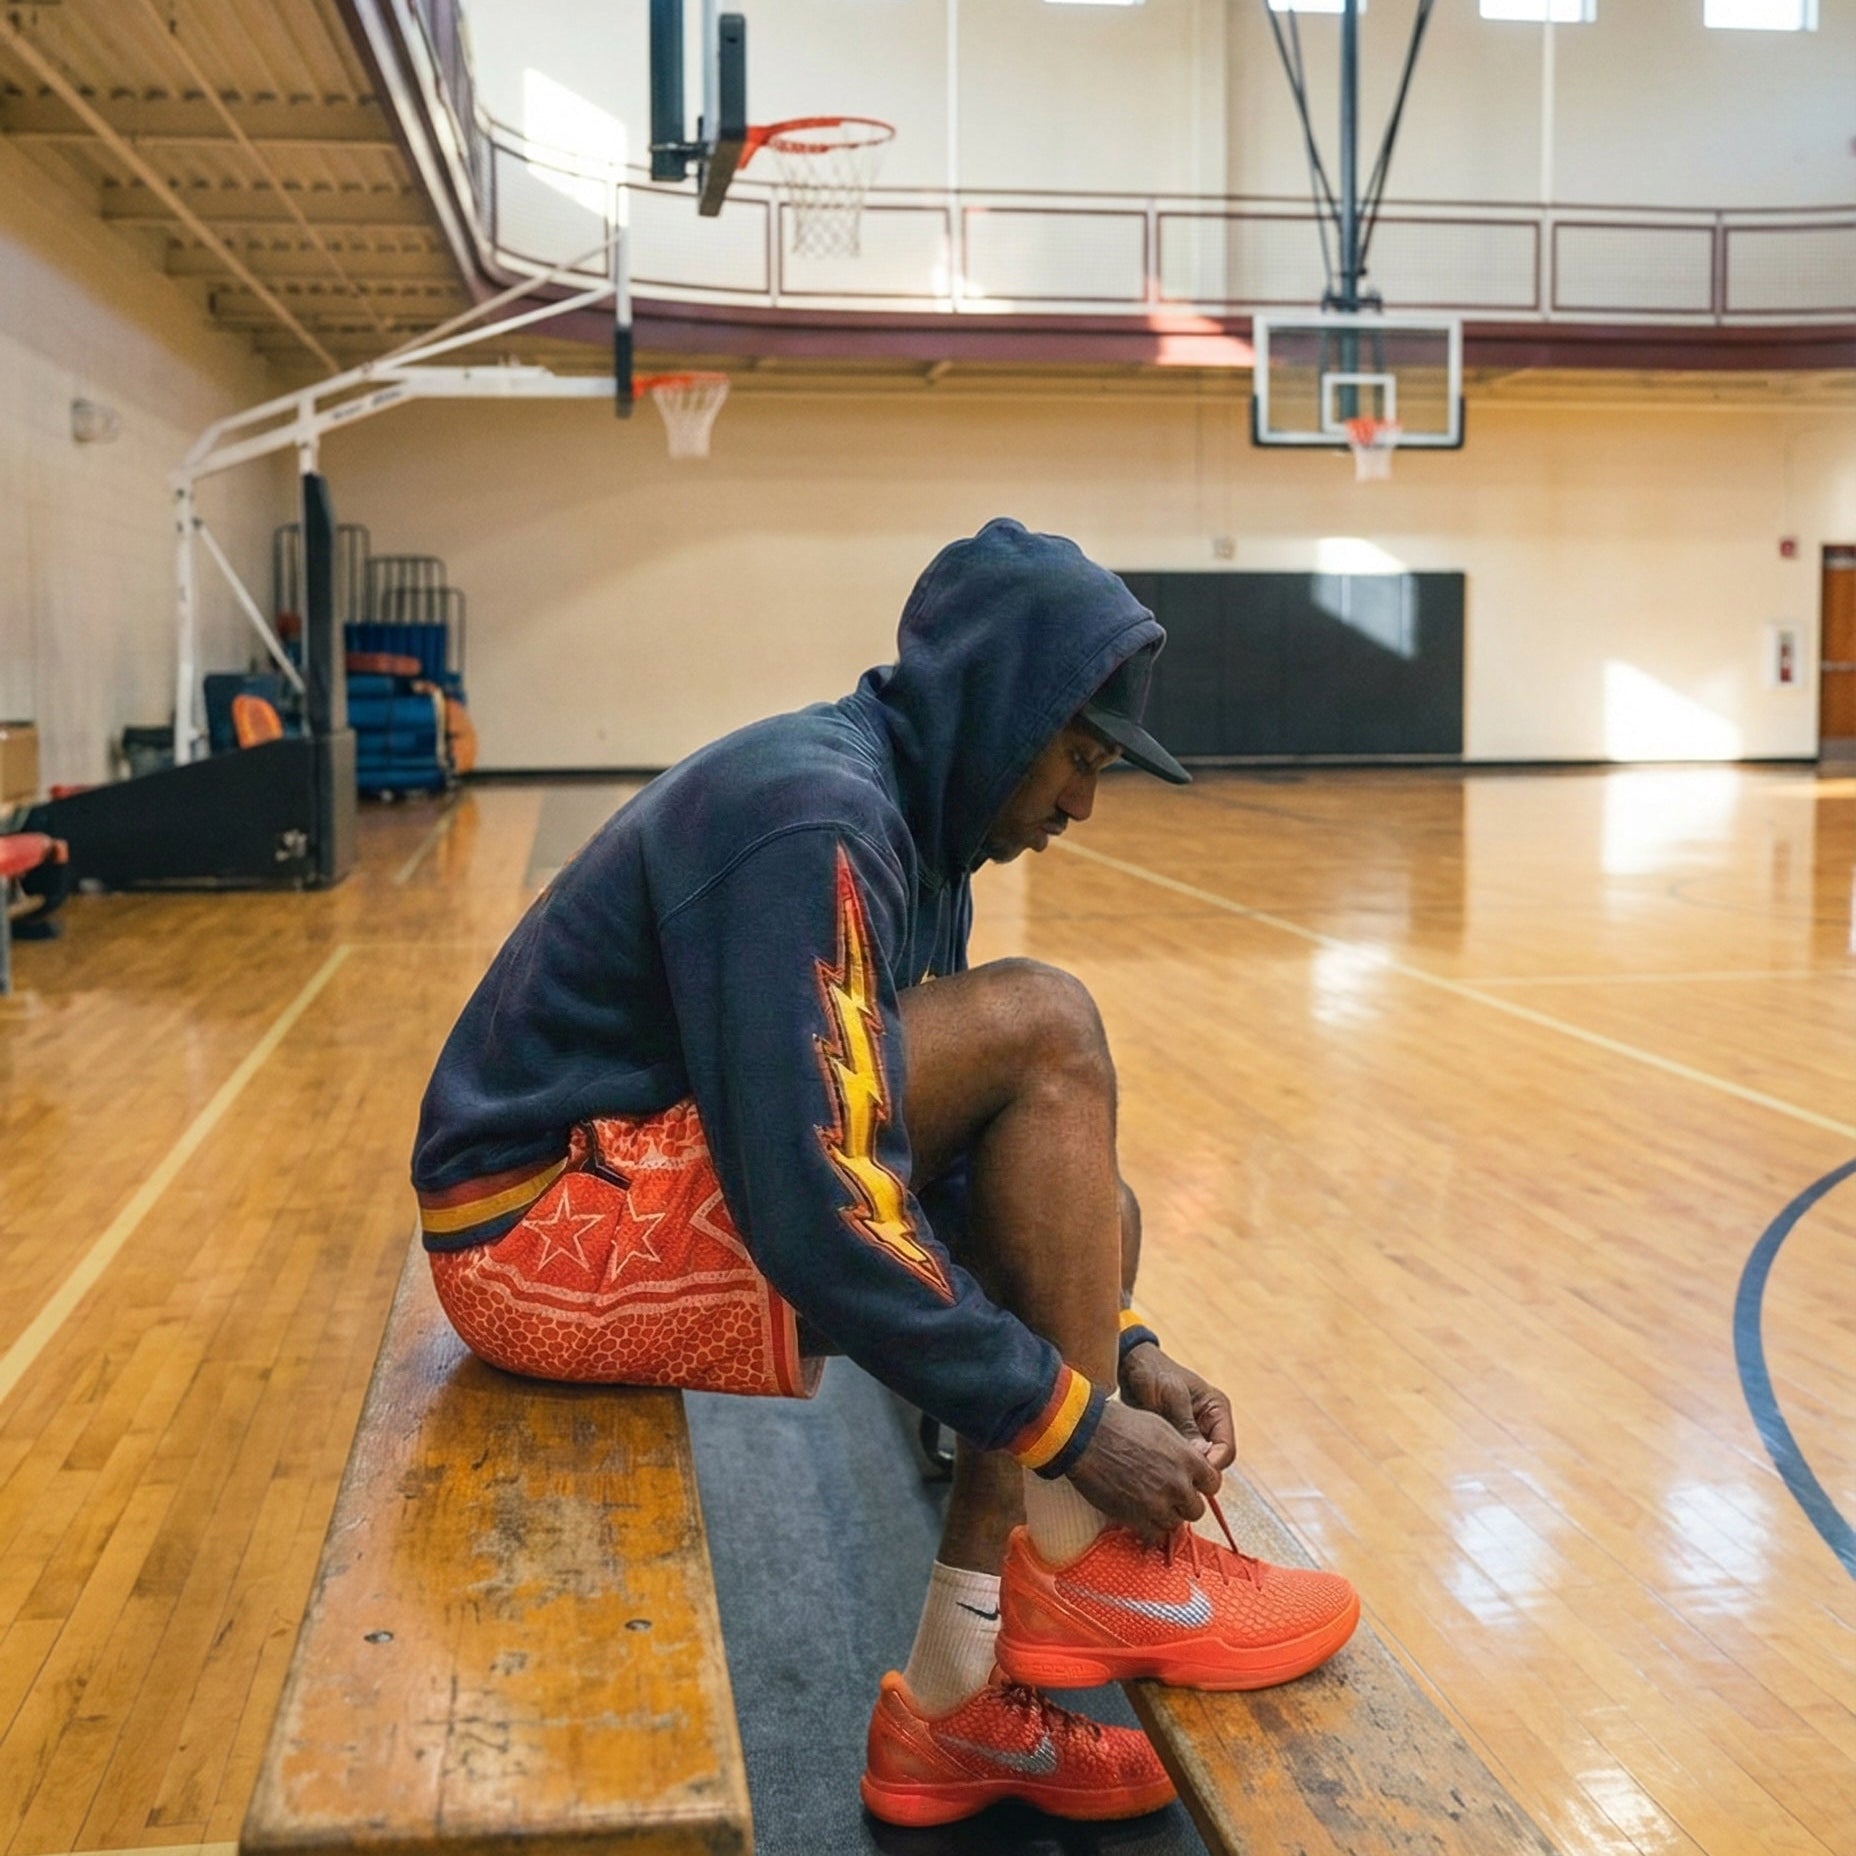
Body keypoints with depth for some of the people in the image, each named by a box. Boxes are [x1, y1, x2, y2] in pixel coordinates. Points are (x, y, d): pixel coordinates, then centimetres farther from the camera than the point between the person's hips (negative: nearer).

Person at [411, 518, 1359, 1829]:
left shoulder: (893, 817, 9)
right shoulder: (812, 818, -22)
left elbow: (969, 1159, 11)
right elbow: (820, 1216, -29)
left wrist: (1116, 1348, 0)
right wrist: (1076, 1420, -21)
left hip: (654, 1199, 10)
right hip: (549, 1233, -10)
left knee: (1085, 1211, 3)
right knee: (1039, 1026, -19)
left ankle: (962, 1705, 1)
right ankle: (1083, 1569, -10)